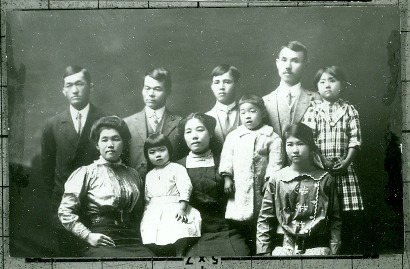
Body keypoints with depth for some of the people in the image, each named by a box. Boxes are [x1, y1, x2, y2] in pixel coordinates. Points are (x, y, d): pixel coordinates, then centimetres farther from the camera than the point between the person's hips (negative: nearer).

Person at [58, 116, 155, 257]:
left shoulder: (133, 175, 19)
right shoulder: (85, 173, 7)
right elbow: (65, 211, 2)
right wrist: (88, 236, -7)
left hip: (133, 244, 4)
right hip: (101, 245, -4)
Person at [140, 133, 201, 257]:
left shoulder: (177, 168, 3)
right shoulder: (149, 175, 22)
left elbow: (185, 188, -8)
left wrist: (182, 208, -19)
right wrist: (146, 214, 14)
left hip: (174, 208, -5)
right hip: (154, 212, 5)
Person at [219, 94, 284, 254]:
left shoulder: (271, 137, 2)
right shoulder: (233, 136, 10)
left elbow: (275, 161, -4)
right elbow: (227, 157, 8)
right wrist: (227, 177, -3)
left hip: (260, 190, -2)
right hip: (239, 191, 2)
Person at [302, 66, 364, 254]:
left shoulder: (350, 111, 7)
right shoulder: (312, 112, 5)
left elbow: (355, 140, 1)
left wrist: (347, 161, -12)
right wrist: (323, 161, -13)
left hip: (344, 167, 1)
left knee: (352, 215, -1)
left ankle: (353, 251, 9)